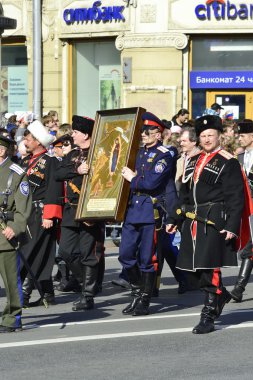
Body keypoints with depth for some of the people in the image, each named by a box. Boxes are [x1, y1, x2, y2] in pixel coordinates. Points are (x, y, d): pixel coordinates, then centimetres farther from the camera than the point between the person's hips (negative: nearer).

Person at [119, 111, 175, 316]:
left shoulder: (164, 156, -9)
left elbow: (151, 183, -19)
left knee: (146, 258, -1)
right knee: (126, 254, 6)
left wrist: (133, 178, -8)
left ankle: (144, 302, 7)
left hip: (151, 211, -7)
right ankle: (137, 294, 21)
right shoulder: (139, 152, 14)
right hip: (133, 209, 7)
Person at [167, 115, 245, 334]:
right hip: (193, 221, 7)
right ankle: (221, 295, 34)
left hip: (214, 221, -7)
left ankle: (208, 317, -3)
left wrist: (232, 227, -17)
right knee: (196, 268, 10)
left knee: (209, 267, -9)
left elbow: (236, 199, -9)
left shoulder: (228, 163, -4)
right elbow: (185, 193, 22)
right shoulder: (193, 161, 17)